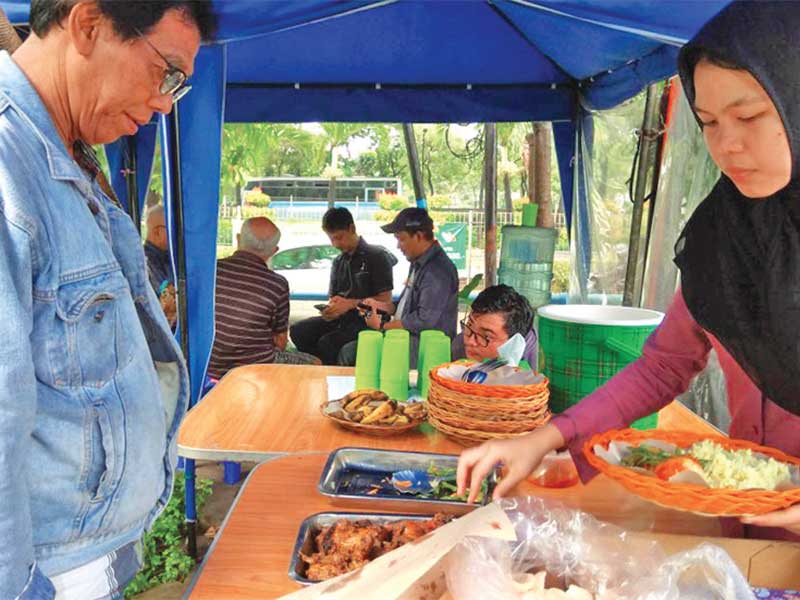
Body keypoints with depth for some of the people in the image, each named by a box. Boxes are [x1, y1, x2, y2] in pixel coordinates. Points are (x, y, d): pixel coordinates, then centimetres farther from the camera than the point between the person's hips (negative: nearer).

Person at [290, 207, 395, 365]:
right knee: (298, 331, -17)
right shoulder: (338, 262, 18)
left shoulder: (377, 256, -1)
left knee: (327, 342, -31)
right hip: (340, 319, 6)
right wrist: (329, 309, -5)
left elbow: (386, 299, -7)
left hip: (366, 319, -6)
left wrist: (351, 303, -16)